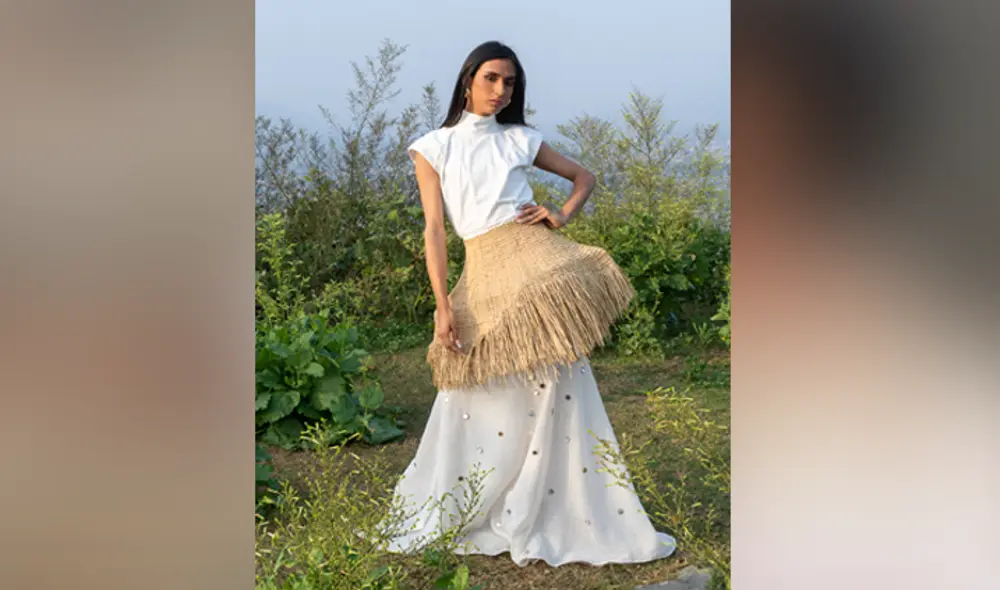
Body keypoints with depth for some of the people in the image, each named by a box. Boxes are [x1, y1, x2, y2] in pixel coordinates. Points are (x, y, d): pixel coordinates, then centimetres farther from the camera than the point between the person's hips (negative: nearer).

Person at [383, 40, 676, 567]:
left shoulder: (521, 141, 12)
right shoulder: (434, 148, 8)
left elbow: (584, 177, 22)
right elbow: (434, 229, 2)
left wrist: (564, 216, 2)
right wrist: (443, 304, -6)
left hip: (537, 263, 1)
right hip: (484, 278, -1)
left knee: (556, 397, -1)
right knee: (476, 404, 4)